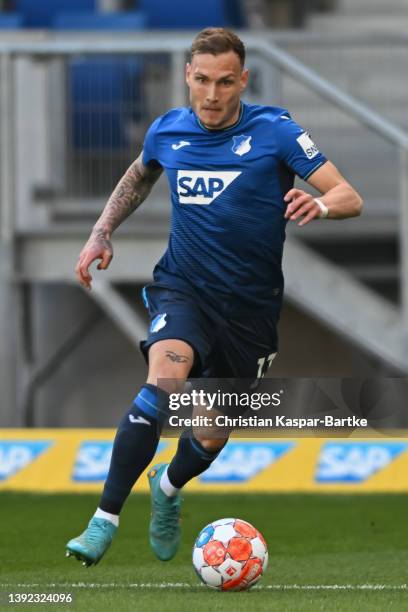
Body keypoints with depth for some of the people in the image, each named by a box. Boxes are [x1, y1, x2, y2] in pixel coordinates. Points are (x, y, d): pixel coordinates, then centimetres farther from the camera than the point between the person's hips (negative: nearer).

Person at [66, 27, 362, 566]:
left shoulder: (274, 131, -11)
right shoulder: (167, 131, -1)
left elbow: (349, 198, -16)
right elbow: (139, 176, 23)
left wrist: (321, 204, -39)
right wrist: (101, 234, 11)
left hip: (251, 305, 0)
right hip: (183, 288, 0)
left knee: (212, 438, 10)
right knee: (164, 381, -31)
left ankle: (169, 486, 47)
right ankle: (105, 520, -31)